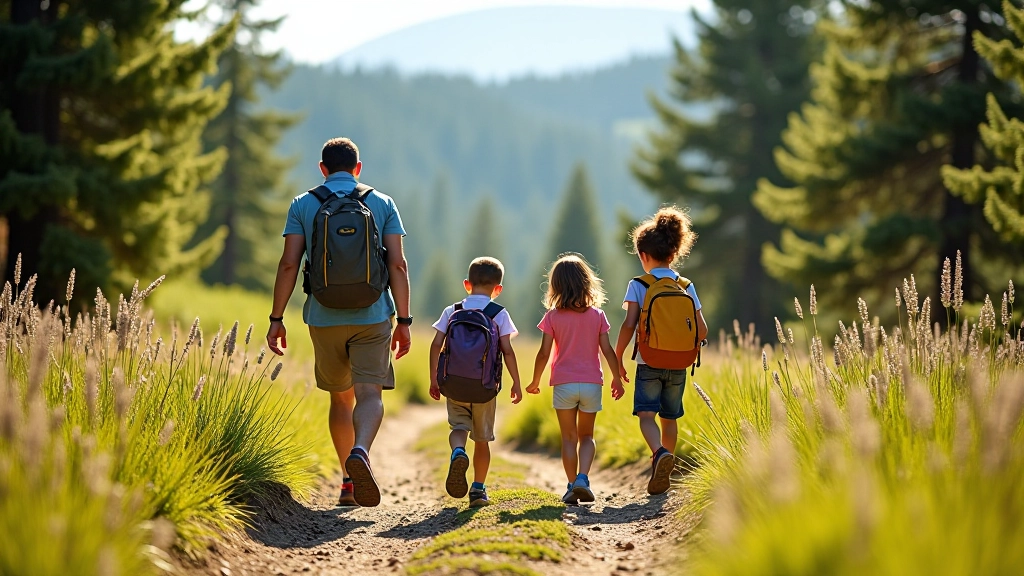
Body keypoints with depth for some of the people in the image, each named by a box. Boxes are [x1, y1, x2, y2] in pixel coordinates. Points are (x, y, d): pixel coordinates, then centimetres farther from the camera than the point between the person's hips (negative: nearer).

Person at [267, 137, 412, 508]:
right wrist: (404, 320, 0)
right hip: (372, 316, -1)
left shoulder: (303, 205, 4)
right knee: (369, 395, -7)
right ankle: (360, 452, -38)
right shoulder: (383, 204, 5)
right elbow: (397, 264, -2)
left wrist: (276, 319, 0)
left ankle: (348, 483, 17)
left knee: (341, 398, 16)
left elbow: (289, 264, -3)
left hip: (324, 317, 1)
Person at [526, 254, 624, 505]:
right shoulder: (597, 315, 1)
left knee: (569, 437, 8)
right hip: (591, 383, 1)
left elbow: (544, 353, -4)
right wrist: (616, 379, 11)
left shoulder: (553, 317, -3)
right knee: (587, 435, 13)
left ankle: (572, 485, 3)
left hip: (564, 383, -1)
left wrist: (535, 382, 8)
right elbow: (607, 350, -1)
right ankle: (583, 477, -9)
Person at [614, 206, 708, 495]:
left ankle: (660, 452, -33)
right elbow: (702, 331, 2)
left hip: (649, 363, -4)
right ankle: (664, 476, 20)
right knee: (670, 418, 15)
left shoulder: (638, 286, -6)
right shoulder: (686, 286, 3)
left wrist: (617, 358, -3)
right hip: (678, 364, 4)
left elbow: (629, 325, -14)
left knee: (647, 414, -4)